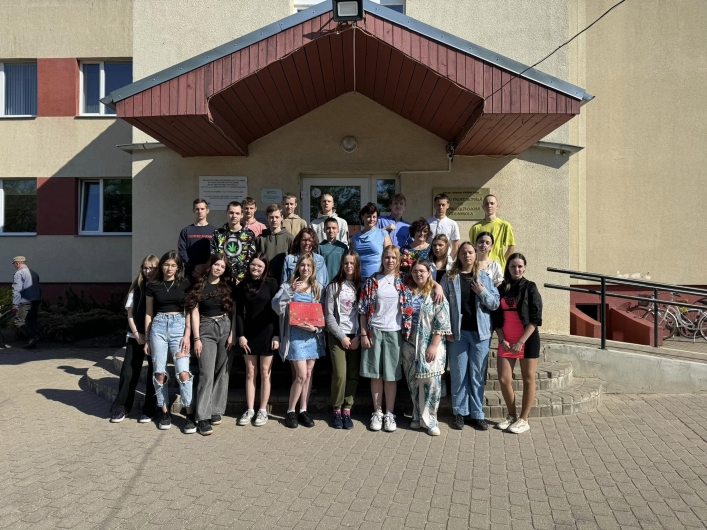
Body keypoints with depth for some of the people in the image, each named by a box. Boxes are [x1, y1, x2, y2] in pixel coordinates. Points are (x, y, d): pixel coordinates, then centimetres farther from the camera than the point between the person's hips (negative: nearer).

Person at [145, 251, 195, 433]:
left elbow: (189, 312, 4)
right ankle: (165, 412, 18)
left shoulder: (185, 285, 4)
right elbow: (148, 313, 10)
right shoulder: (153, 286, 7)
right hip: (158, 327, 2)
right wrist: (147, 339, 8)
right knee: (159, 373, 3)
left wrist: (187, 335, -6)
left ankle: (190, 415, -1)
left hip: (179, 326, -1)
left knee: (183, 372, -9)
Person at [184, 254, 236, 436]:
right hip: (206, 329, -2)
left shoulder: (227, 285, 7)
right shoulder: (199, 285, 2)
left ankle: (217, 410, 16)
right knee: (207, 373, -10)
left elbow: (234, 311, 6)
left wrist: (232, 334, -3)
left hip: (225, 328, 2)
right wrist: (196, 338, -7)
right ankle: (203, 417, -7)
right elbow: (194, 312, -1)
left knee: (222, 372, 5)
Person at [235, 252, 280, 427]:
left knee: (265, 373, 6)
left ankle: (263, 410, 16)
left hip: (267, 333, -3)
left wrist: (276, 335, -10)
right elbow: (239, 313, 5)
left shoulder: (271, 283, -4)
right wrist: (240, 335, -4)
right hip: (249, 333, 3)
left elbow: (276, 310, -6)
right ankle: (250, 410, 19)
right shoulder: (242, 286, 6)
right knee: (250, 373, 9)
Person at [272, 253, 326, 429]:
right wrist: (290, 291, -27)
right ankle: (291, 411, 10)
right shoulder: (288, 286, 0)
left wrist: (316, 328, -10)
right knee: (301, 375, -7)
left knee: (308, 374, 9)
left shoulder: (319, 288, 7)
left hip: (313, 335, 4)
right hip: (295, 335, -3)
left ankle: (303, 410, 21)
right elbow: (276, 305, -16)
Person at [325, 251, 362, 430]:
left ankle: (347, 410, 14)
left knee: (353, 375, 1)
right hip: (337, 336, -1)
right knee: (340, 375, -7)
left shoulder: (362, 286, 6)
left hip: (356, 336, 2)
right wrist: (342, 336, -9)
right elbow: (329, 315, -2)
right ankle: (336, 410, 10)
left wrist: (358, 336, -8)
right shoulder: (334, 286, 3)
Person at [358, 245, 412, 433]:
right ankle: (377, 412, 17)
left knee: (391, 375, 5)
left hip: (394, 332, 0)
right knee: (376, 374, 5)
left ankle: (389, 413, 16)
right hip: (374, 331, 0)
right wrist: (364, 333, -2)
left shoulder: (403, 281, 5)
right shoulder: (372, 281, 3)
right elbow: (364, 309, 2)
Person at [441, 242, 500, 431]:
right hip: (458, 332, -1)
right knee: (459, 375, 5)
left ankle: (477, 414, 16)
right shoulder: (449, 278, 3)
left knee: (478, 375, 7)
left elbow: (496, 304, 5)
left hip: (480, 332, 1)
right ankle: (459, 412, 17)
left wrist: (483, 292, -12)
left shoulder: (484, 278, 8)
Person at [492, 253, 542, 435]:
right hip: (506, 341, 4)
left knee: (528, 379, 4)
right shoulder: (502, 289, 9)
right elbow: (496, 318, 9)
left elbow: (535, 318, -9)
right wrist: (502, 339, -3)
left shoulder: (530, 287, -3)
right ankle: (512, 416, 21)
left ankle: (523, 420, 16)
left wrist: (521, 341, -15)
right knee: (504, 379, 2)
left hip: (528, 340, -4)